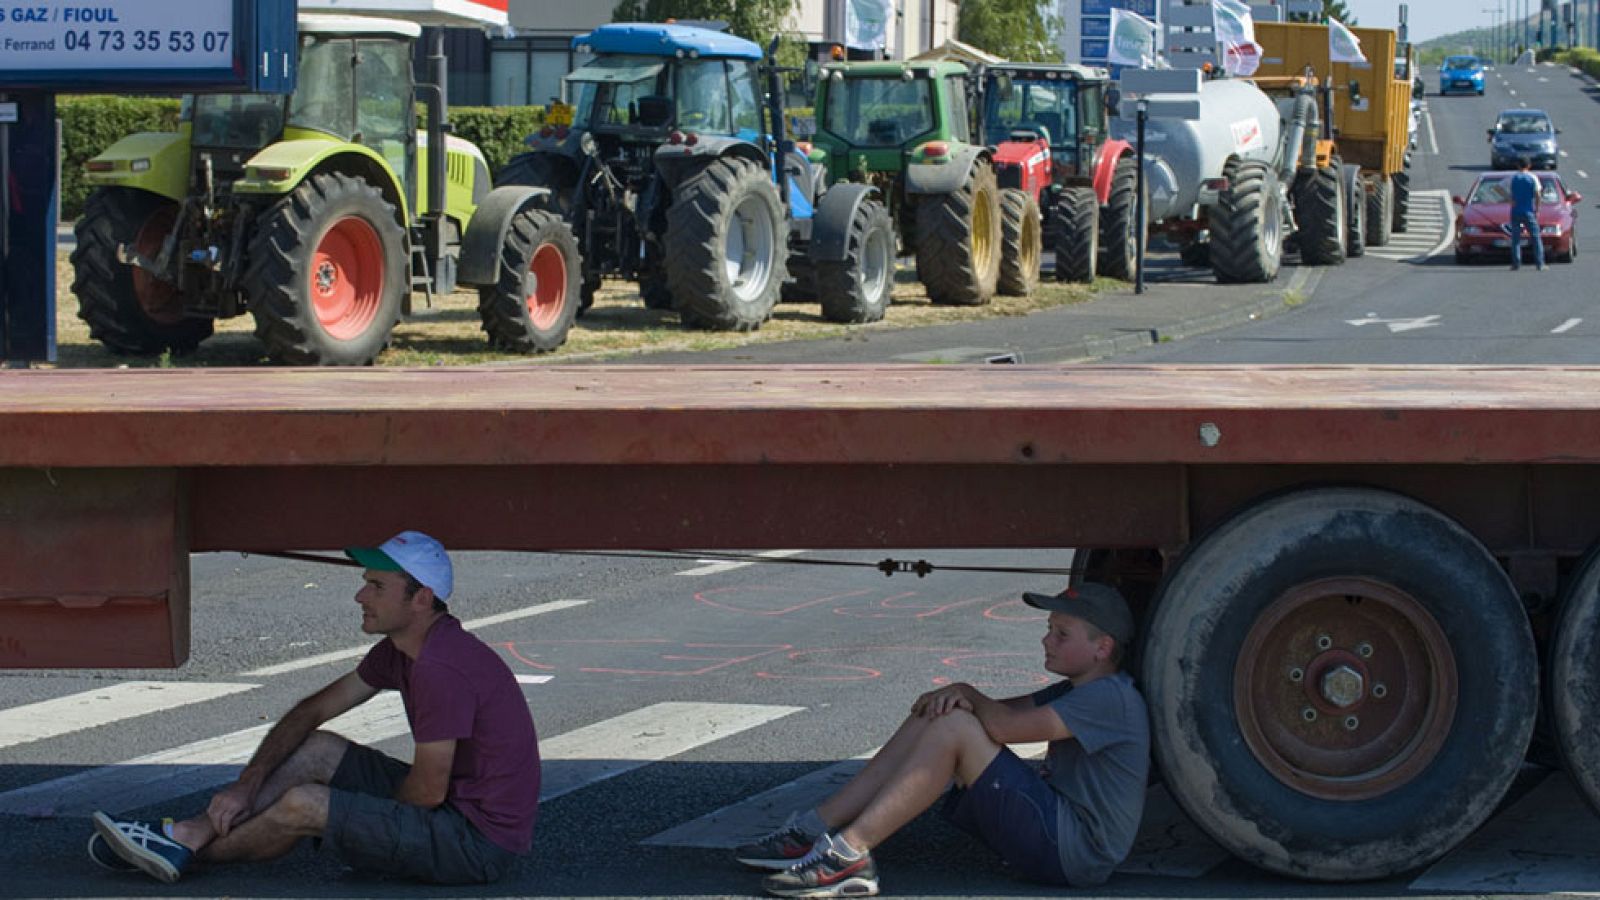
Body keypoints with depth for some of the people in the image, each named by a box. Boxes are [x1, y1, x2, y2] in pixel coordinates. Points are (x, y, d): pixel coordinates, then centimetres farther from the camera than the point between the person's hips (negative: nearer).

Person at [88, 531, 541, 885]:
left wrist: (373, 809, 0)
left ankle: (184, 850, 12)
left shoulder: (442, 670, -25)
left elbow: (428, 791, -21)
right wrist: (246, 785, 5)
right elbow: (312, 712, 13)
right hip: (456, 807, 10)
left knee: (302, 804, -11)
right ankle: (189, 833, 5)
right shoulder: (399, 651, 7)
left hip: (480, 842, -10)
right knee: (318, 749, 10)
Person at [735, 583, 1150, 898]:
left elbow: (1006, 726, -23)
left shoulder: (1112, 699, -15)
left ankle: (850, 853, -26)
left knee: (955, 727, -20)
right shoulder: (1078, 692, 19)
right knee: (933, 718, 5)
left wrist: (972, 698, -1)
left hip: (1077, 850, -10)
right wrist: (959, 693, -6)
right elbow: (1000, 713, 18)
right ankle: (815, 829, -2)